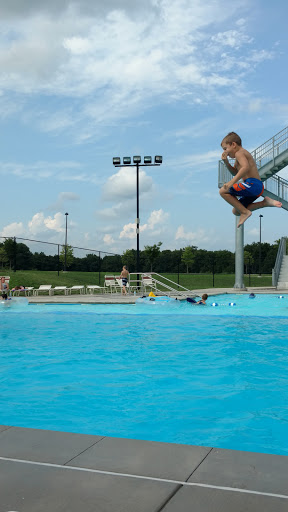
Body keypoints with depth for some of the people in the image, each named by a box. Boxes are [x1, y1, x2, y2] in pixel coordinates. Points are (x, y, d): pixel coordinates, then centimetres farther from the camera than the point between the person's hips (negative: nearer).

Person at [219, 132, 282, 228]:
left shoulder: (239, 153, -6)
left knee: (223, 191, -13)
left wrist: (232, 182, -32)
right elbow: (235, 172, 35)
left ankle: (245, 212, -14)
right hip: (258, 187, 11)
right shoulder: (243, 153, 26)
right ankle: (265, 203, 8)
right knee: (236, 211, 16)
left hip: (252, 184, -11)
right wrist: (226, 162, 18)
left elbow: (246, 167, -26)